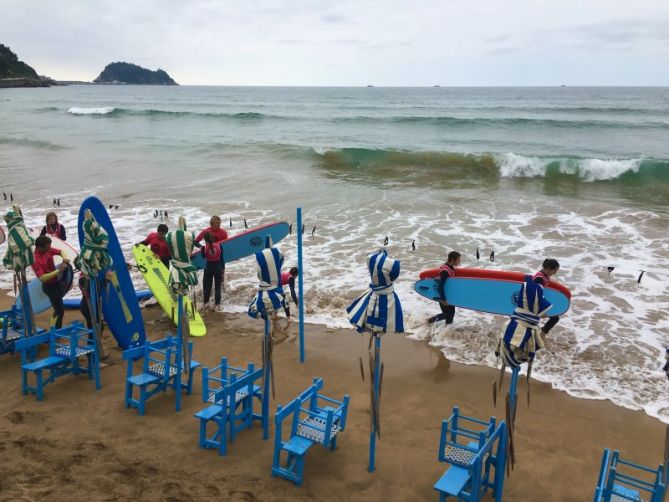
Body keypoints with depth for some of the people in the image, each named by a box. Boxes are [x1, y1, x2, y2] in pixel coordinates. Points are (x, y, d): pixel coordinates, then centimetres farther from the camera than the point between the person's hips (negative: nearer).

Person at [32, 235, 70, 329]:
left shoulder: (47, 249, -7)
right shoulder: (35, 260, -27)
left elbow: (61, 251, 9)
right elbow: (42, 278, -32)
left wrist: (65, 258, -13)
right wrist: (58, 270, -34)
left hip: (56, 282, 8)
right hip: (49, 286, -8)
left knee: (58, 309, 20)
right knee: (60, 310, -7)